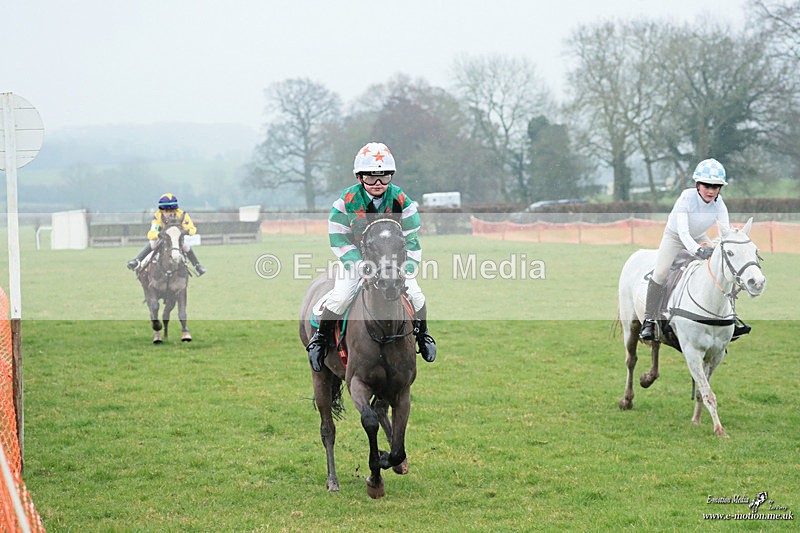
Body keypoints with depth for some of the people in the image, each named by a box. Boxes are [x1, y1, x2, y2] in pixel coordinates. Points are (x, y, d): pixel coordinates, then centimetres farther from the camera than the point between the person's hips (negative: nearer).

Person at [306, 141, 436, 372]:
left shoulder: (401, 200, -15)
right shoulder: (347, 200, -18)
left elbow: (411, 241, -9)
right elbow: (339, 239, -15)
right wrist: (360, 266, -25)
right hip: (355, 256, -2)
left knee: (415, 294, -10)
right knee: (341, 296, -21)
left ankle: (423, 335, 19)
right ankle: (320, 337, 4)